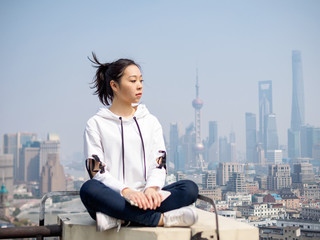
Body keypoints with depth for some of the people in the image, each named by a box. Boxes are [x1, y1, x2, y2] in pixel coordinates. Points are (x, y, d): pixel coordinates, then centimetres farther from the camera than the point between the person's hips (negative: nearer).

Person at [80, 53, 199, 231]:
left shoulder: (151, 122, 18)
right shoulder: (96, 124, 7)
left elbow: (159, 164, 8)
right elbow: (97, 171, -3)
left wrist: (152, 188, -15)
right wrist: (126, 191, -22)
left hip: (144, 198, 3)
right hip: (114, 197, -3)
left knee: (190, 188, -24)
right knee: (89, 189, -36)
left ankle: (117, 218, -34)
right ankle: (161, 219, -35)